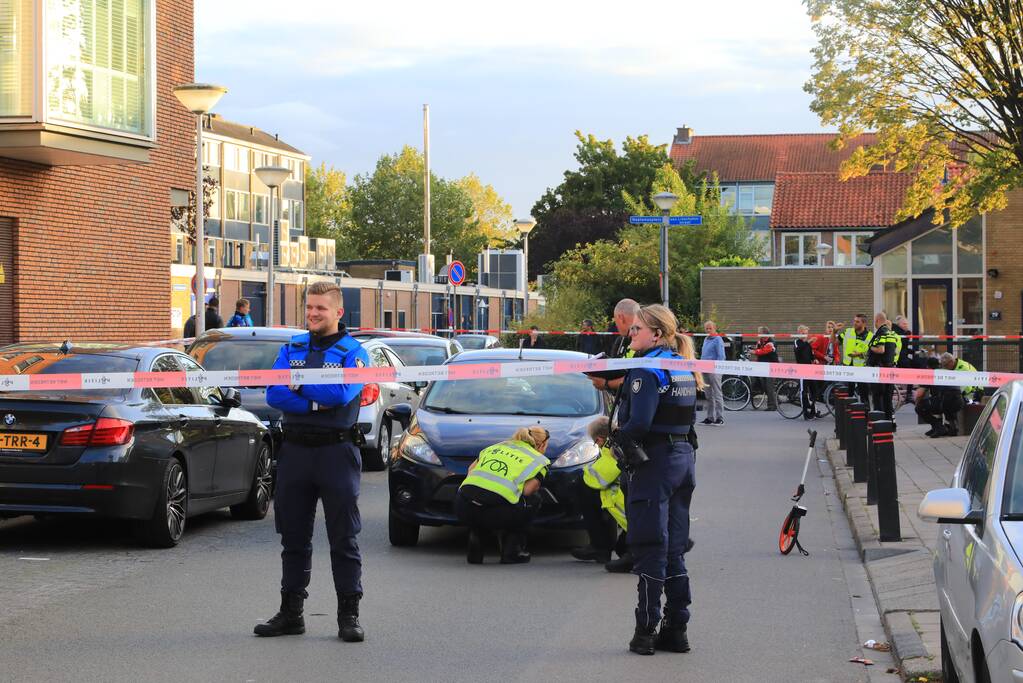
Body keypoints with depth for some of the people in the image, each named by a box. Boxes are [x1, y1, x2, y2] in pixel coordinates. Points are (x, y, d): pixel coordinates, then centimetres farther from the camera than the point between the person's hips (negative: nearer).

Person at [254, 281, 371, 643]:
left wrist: (298, 383, -9)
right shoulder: (292, 348, 11)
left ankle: (349, 614, 5)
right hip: (295, 450, 4)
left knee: (343, 538, 0)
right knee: (294, 538, 10)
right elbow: (274, 394, -2)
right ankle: (291, 613, 18)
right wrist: (316, 402, -15)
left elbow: (343, 392, -19)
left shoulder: (352, 351, -1)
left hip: (336, 452, -4)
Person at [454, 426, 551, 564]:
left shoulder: (496, 447, 30)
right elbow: (527, 490, 1)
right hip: (493, 514, -4)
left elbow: (471, 469, 27)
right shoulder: (540, 460, 16)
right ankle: (511, 551, 15)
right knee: (533, 502, 24)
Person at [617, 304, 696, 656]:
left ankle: (646, 632, 1)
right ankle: (676, 629, 15)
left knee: (650, 550, -3)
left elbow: (639, 422, -24)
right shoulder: (683, 368, 12)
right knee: (673, 550, 13)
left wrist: (620, 439, -6)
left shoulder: (646, 371, -15)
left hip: (654, 463, -8)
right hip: (683, 458, 8)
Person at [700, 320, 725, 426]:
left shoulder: (717, 340, -7)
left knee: (717, 394, -6)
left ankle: (720, 418, -4)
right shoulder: (706, 340, 16)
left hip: (714, 370, -8)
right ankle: (710, 417, 17)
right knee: (709, 396, 12)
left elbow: (721, 356, -12)